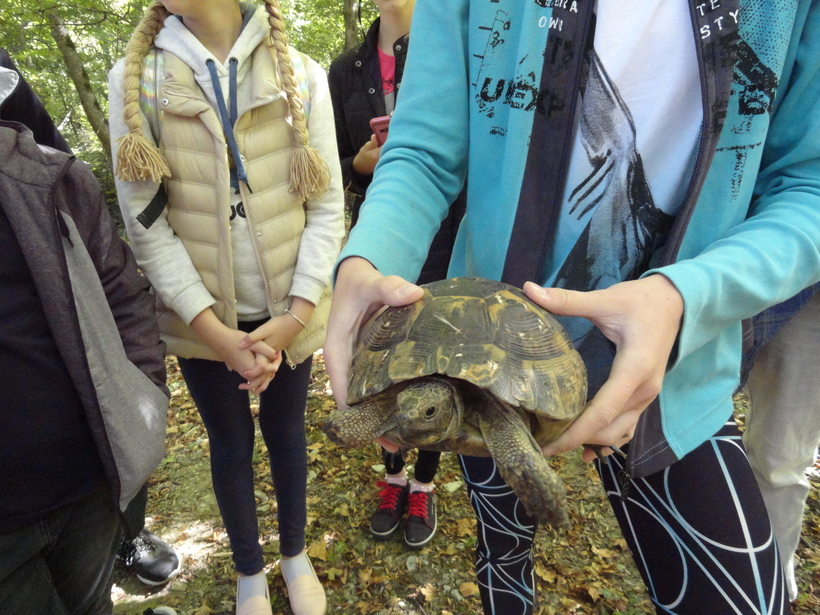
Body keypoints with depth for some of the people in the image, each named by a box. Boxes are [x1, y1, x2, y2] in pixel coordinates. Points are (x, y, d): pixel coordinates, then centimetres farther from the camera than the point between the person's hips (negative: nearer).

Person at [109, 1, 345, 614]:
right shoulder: (134, 79, -4)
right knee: (230, 444, 17)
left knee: (286, 431, 19)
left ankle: (296, 554, 44)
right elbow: (145, 221, -8)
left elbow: (327, 207, -7)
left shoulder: (301, 75, -5)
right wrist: (211, 328, -15)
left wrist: (298, 312, -15)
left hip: (287, 310, 0)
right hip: (202, 316, 0)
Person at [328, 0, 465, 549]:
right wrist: (362, 161, -13)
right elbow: (338, 166, 8)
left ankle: (424, 486, 25)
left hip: (440, 235, -2)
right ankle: (393, 477, 31)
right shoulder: (347, 70, 8)